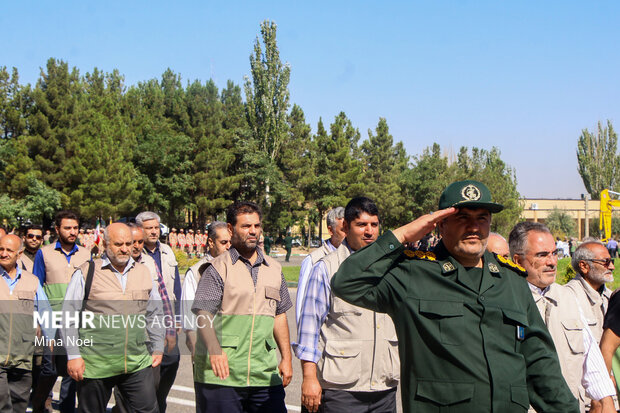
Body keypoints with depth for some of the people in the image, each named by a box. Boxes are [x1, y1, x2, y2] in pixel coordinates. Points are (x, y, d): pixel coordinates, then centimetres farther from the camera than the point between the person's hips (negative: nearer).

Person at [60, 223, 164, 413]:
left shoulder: (144, 273, 11)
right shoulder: (86, 273, -1)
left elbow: (155, 314, 21)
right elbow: (69, 318, 0)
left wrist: (158, 348, 16)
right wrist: (73, 355, -5)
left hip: (138, 364, 3)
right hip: (95, 366, -3)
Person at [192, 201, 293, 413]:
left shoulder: (274, 269, 15)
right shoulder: (218, 268, 0)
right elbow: (203, 315, -10)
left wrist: (286, 358, 16)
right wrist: (214, 351, -26)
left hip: (266, 374, 4)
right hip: (222, 373, -4)